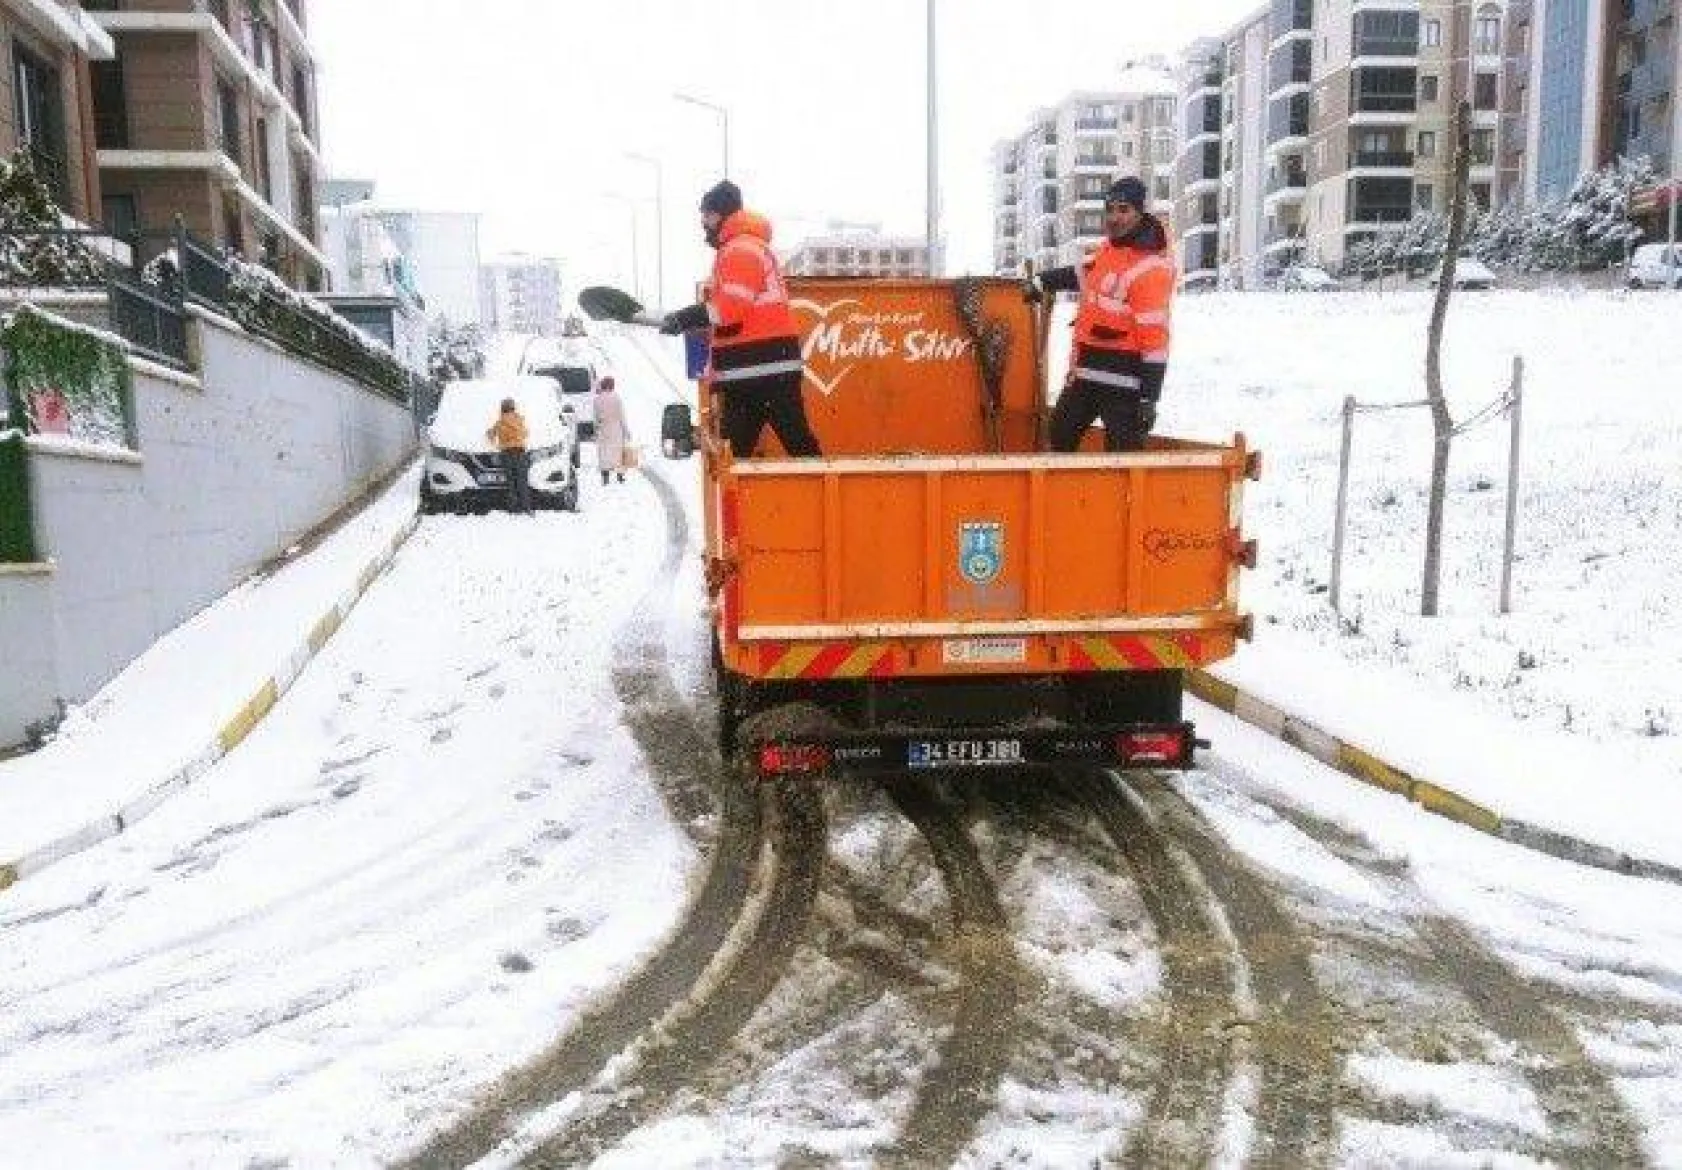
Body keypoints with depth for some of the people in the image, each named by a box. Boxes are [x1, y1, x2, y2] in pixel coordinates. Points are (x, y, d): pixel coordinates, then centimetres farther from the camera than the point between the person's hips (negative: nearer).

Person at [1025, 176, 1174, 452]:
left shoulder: (1151, 268, -18)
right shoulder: (1110, 247, 8)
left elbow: (1155, 339, -21)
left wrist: (1149, 397, -23)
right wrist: (1044, 282, 35)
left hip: (1123, 381, -9)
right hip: (1086, 373, 9)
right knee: (1059, 437, 22)